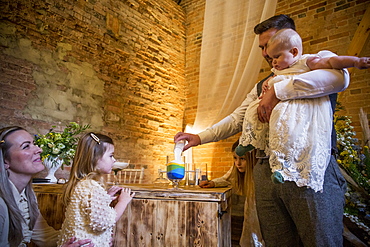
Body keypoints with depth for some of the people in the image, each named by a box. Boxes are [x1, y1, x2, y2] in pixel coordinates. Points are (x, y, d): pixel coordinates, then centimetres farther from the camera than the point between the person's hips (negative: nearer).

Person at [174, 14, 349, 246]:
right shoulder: (261, 86, 25)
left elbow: (339, 76, -16)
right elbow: (237, 120, 21)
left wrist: (277, 91, -16)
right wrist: (200, 137, 10)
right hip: (266, 172, 5)